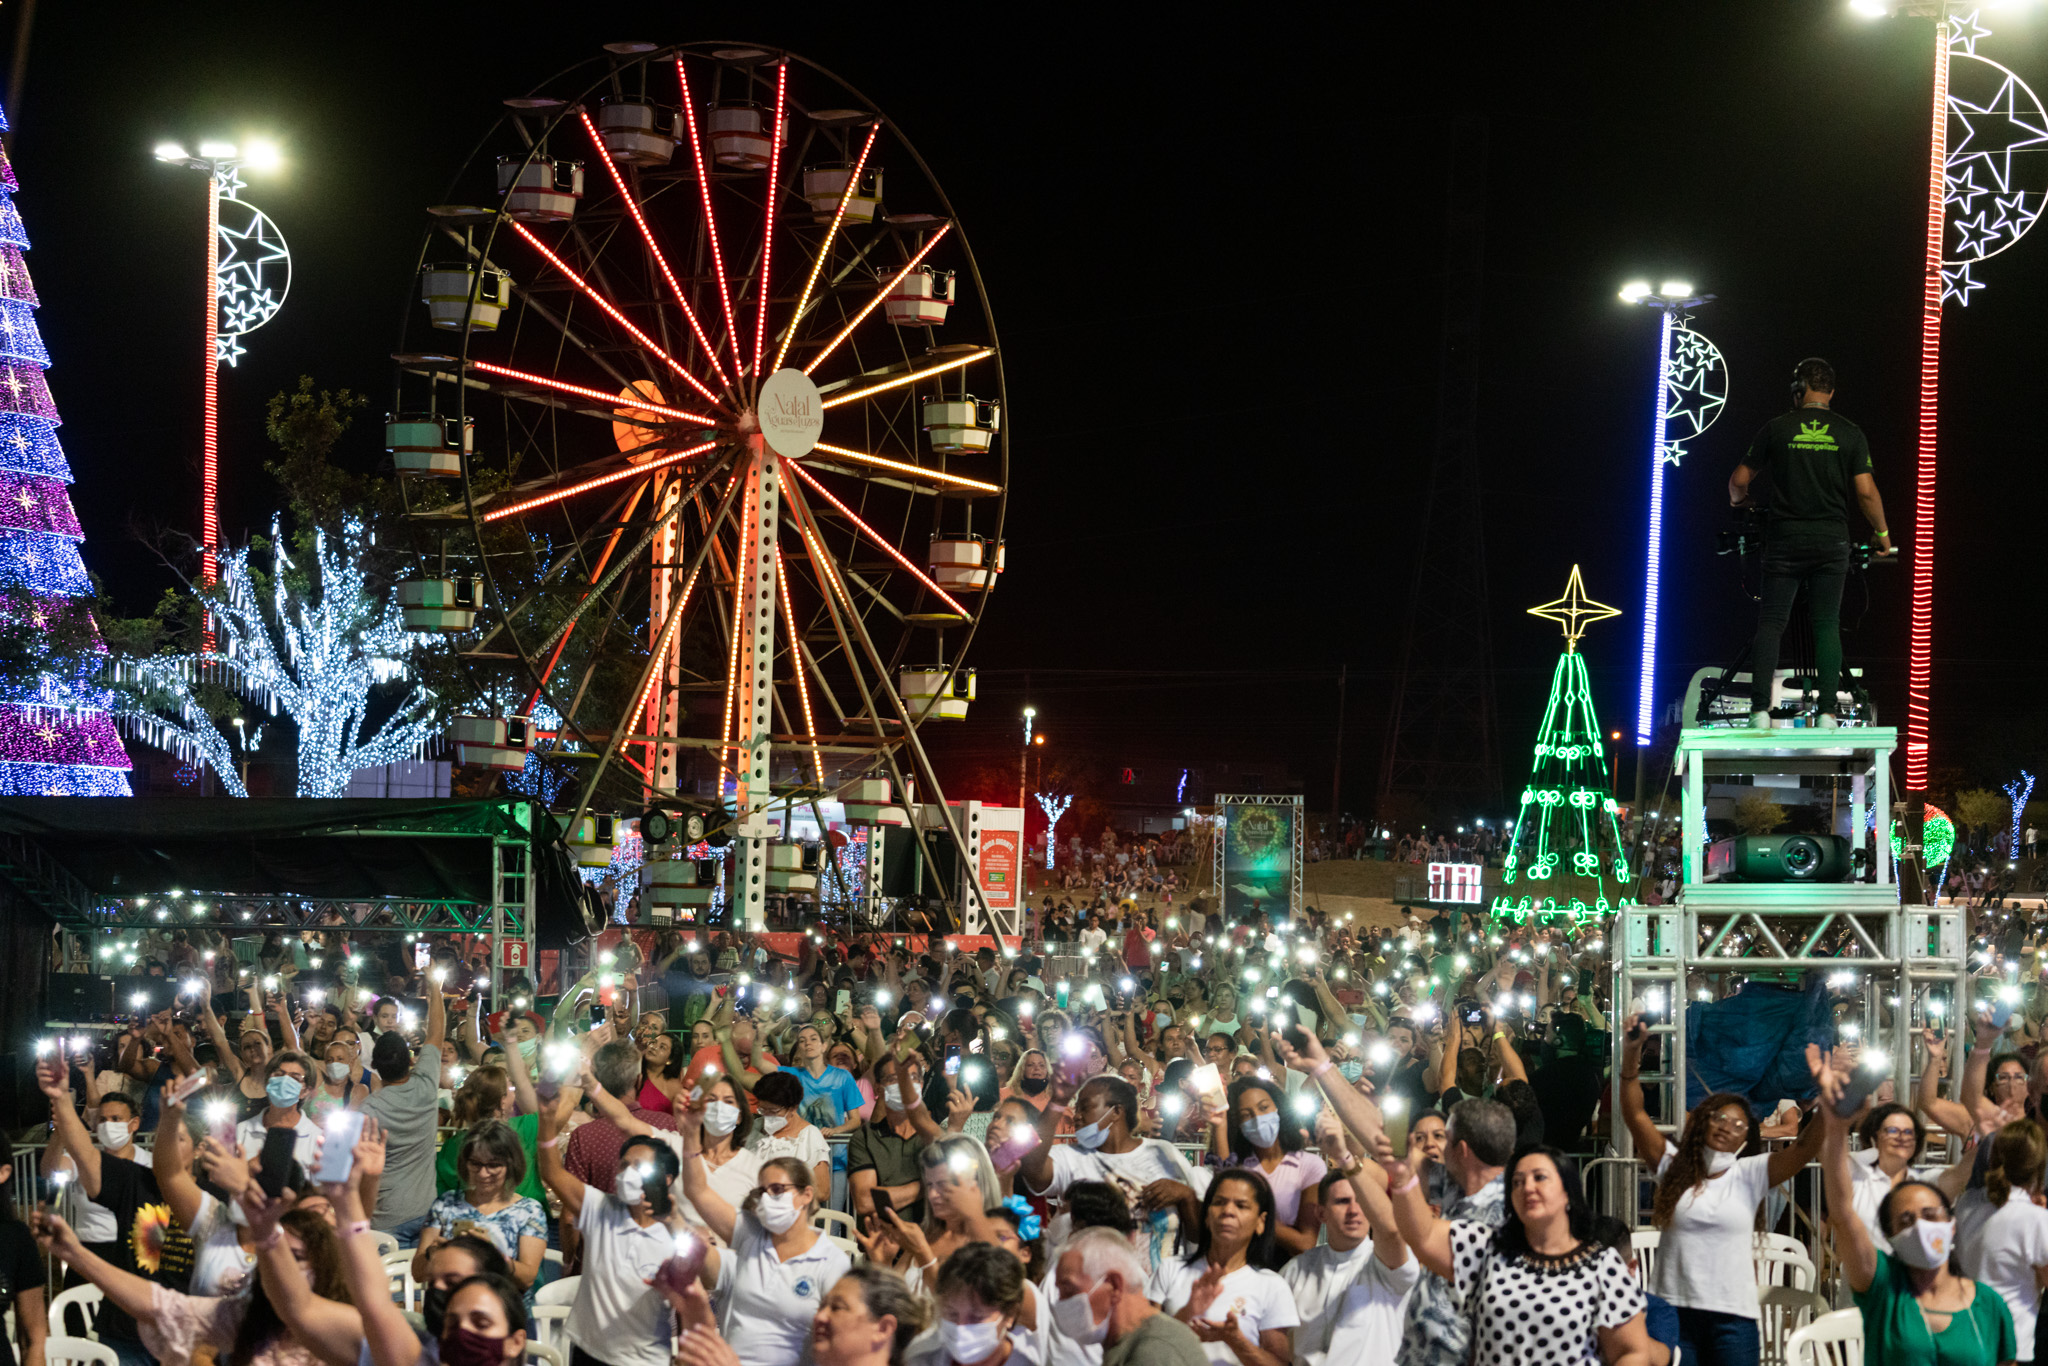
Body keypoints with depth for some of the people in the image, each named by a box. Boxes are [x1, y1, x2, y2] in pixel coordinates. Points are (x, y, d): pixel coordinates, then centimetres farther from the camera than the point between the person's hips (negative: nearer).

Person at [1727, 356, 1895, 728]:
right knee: (1827, 624, 6)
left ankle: (1760, 708, -9)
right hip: (1831, 540, 1)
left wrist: (1739, 501, 27)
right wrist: (1882, 532, 13)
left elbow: (1739, 480, 4)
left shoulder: (1777, 428, 1)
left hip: (1785, 539, -1)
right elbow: (1865, 491, -3)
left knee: (1770, 623, 2)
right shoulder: (1850, 433, 2)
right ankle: (1828, 711, -1)